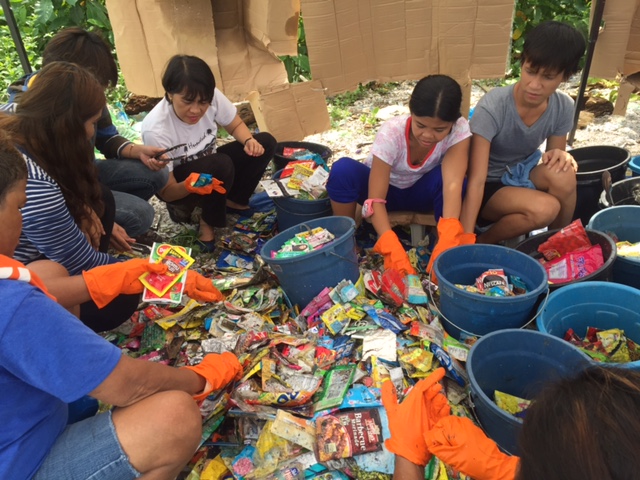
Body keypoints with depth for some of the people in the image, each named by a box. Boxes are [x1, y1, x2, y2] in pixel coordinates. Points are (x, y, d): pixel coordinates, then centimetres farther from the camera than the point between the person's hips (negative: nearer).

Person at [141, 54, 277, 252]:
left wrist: (249, 141, -25)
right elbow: (166, 191, -24)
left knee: (265, 142, -12)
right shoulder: (156, 130, -34)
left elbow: (236, 125, -2)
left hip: (209, 168, 6)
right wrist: (188, 185, -46)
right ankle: (208, 222, -9)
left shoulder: (213, 98, -23)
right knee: (221, 165, -36)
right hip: (178, 186, -5)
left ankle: (232, 201, 3)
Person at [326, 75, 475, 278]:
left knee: (444, 176, -35)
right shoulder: (391, 132, -33)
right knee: (343, 170, -34)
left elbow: (453, 183, -40)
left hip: (421, 191, 1)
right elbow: (375, 199, -35)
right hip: (386, 189, -1)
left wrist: (448, 239, -55)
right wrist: (392, 248, -49)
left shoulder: (460, 130, -27)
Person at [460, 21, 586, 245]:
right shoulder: (492, 107, -27)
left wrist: (561, 156, -24)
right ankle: (483, 242, -5)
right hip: (489, 187, -4)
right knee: (545, 208, -31)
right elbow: (476, 180, -31)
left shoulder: (564, 107, -11)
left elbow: (553, 160, 2)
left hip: (520, 177, 5)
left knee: (563, 175, -28)